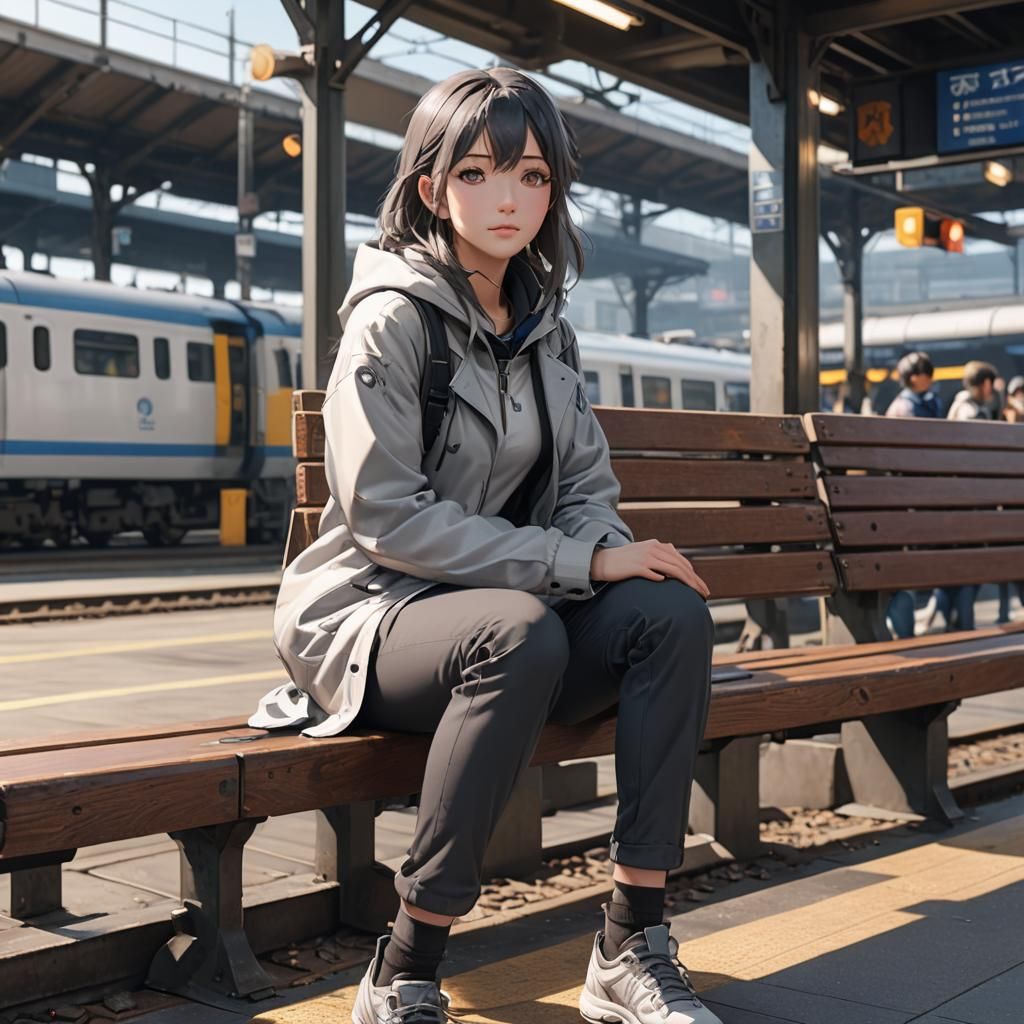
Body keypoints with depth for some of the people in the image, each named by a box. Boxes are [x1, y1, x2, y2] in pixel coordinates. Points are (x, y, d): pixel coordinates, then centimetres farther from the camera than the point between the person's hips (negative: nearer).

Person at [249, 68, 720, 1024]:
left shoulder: (544, 327, 11)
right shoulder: (391, 319, -11)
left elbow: (586, 486, 12)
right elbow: (388, 520, -19)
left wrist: (609, 548, -13)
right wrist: (578, 562, -22)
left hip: (506, 614, 6)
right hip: (368, 614, -6)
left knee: (673, 611, -20)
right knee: (521, 632, -37)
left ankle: (630, 946, -17)